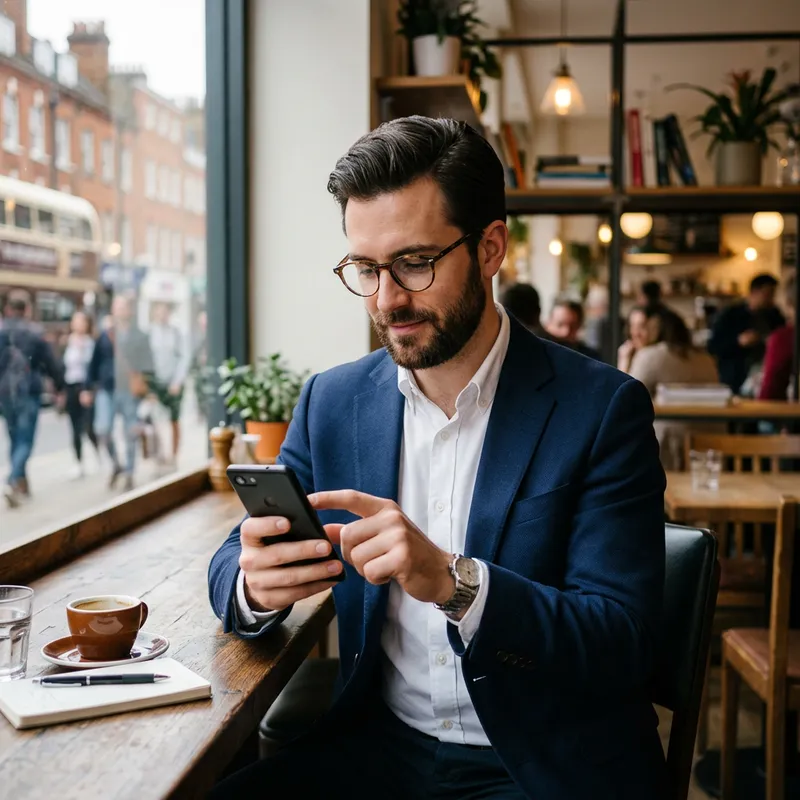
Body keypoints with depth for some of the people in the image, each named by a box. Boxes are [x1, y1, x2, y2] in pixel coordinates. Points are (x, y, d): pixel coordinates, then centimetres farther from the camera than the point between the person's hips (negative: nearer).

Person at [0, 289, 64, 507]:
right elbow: (51, 363, -4)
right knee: (25, 440, -1)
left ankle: (21, 483, 23)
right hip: (28, 392, -4)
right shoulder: (34, 333, -8)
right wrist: (59, 387, 8)